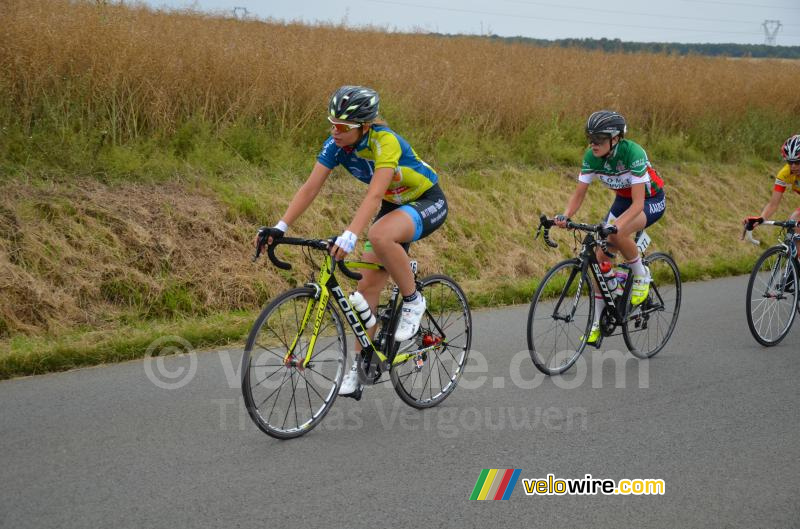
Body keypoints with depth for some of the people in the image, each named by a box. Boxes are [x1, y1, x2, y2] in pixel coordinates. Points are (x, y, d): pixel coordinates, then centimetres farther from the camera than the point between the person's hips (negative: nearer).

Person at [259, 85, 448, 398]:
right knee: (368, 285, -1)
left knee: (379, 235, -38)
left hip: (429, 203, -7)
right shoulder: (336, 145, -13)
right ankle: (360, 366, 8)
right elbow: (310, 188, -15)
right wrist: (281, 227, -25)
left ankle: (412, 300, -15)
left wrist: (349, 236, -54)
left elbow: (374, 194, -42)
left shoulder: (385, 141, -32)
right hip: (394, 206, 7)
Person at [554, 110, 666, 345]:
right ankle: (597, 322, 5)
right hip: (623, 199, 6)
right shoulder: (592, 156, -17)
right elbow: (579, 194, -12)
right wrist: (565, 216, -32)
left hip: (651, 201, -6)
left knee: (618, 234, -35)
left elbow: (638, 204, -36)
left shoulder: (633, 153, -33)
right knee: (601, 255, -6)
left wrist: (616, 225, -51)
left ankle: (642, 275, -7)